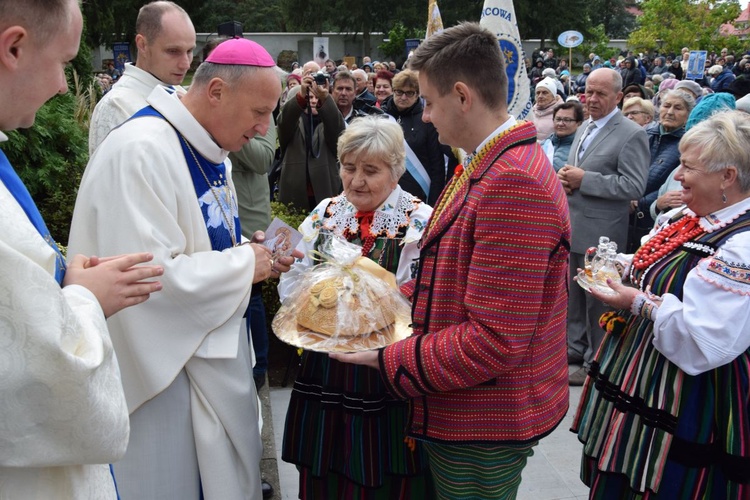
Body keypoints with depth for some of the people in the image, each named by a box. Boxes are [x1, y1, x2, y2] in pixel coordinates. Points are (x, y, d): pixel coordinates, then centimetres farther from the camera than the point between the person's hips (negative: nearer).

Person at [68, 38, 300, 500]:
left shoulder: (208, 150, 7)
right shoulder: (141, 151, -24)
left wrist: (259, 256, -1)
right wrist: (246, 264, -18)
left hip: (216, 351, 9)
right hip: (165, 369, -9)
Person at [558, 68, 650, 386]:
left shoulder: (631, 134, -12)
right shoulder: (584, 128, 13)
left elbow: (635, 186, -19)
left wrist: (584, 180, -21)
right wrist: (565, 177, -1)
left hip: (600, 233, -8)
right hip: (572, 226, 8)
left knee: (597, 299, 4)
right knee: (574, 293, 17)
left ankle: (597, 362, 18)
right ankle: (575, 347, 33)